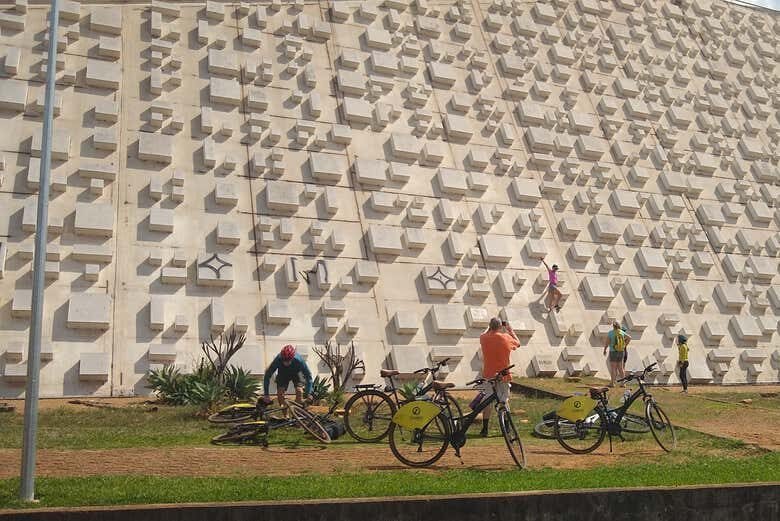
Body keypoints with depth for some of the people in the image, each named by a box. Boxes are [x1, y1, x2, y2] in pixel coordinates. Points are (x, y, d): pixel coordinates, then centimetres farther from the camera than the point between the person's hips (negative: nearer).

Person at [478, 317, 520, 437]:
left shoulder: (484, 338, -6)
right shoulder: (506, 338, -9)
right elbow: (518, 343, 12)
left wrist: (490, 327, 23)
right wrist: (510, 330, 19)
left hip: (488, 374, 1)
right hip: (503, 375, -1)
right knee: (505, 401, 9)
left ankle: (485, 429, 5)